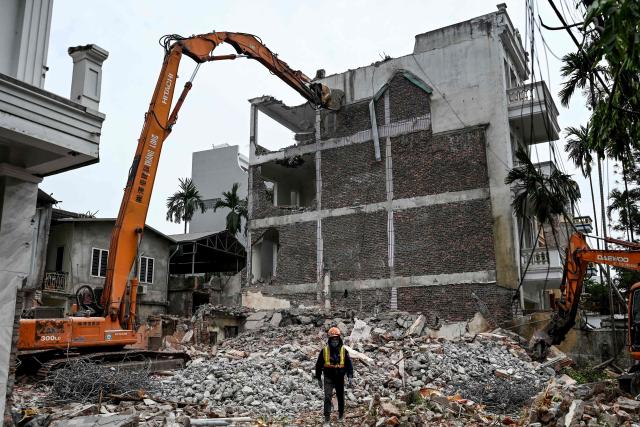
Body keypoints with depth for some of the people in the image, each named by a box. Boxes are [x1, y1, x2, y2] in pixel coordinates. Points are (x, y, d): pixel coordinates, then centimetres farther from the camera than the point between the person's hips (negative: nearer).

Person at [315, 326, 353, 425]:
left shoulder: (344, 351, -3)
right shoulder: (324, 350, -6)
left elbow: (349, 365, -1)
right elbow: (318, 365, 2)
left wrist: (350, 377, -11)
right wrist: (318, 379, 4)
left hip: (340, 378, 2)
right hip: (328, 378, -1)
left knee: (340, 397, 16)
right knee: (327, 398, -12)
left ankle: (341, 414, 38)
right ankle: (326, 419, -8)